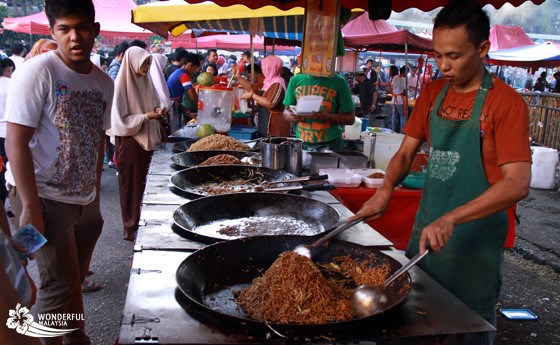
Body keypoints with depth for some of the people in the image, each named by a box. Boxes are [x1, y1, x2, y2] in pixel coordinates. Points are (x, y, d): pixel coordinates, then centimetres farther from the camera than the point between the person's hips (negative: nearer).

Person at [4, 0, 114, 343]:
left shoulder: (104, 82, 4)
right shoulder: (38, 71, -14)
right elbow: (16, 143, -16)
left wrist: (95, 195, 13)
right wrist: (30, 207, -18)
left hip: (84, 200, 6)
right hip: (44, 198, -6)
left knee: (75, 279, 17)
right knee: (60, 284, -2)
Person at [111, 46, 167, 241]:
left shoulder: (146, 81, 7)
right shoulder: (122, 85, -14)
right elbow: (120, 120, -15)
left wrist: (158, 111, -2)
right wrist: (146, 117, -20)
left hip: (147, 139, 7)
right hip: (130, 142, -7)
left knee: (144, 183, 13)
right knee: (131, 186, 4)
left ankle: (144, 222, 25)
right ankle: (131, 227, 16)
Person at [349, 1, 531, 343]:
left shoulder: (506, 103, -15)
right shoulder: (433, 94, 3)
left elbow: (517, 183, -22)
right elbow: (406, 152, 7)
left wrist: (451, 219, -31)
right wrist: (386, 189, -13)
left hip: (475, 241, -5)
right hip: (426, 229, 5)